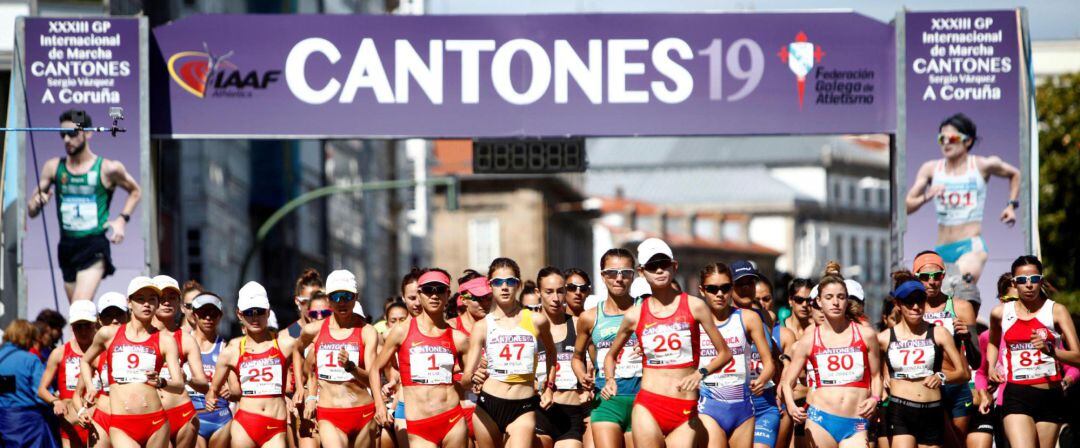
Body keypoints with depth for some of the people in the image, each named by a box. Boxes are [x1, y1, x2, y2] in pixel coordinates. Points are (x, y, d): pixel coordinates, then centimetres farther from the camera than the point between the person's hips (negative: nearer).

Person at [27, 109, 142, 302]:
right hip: (67, 246, 5)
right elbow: (31, 211, 9)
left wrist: (122, 219, -1)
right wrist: (37, 203, -15)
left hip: (95, 245, -5)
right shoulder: (53, 167, 5)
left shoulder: (108, 169, -3)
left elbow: (135, 191, 14)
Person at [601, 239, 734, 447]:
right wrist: (610, 380, 3)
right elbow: (611, 354, 22)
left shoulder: (694, 306, 2)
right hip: (648, 408, 0)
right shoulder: (635, 315, 6)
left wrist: (701, 373, -12)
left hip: (685, 413, 0)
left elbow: (724, 353, 5)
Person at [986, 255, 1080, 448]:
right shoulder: (1001, 313, 8)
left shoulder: (1056, 311, 1)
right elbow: (993, 343, 31)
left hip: (1051, 397, 0)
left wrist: (1050, 350, -24)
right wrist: (991, 367, 13)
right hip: (1016, 396, 0)